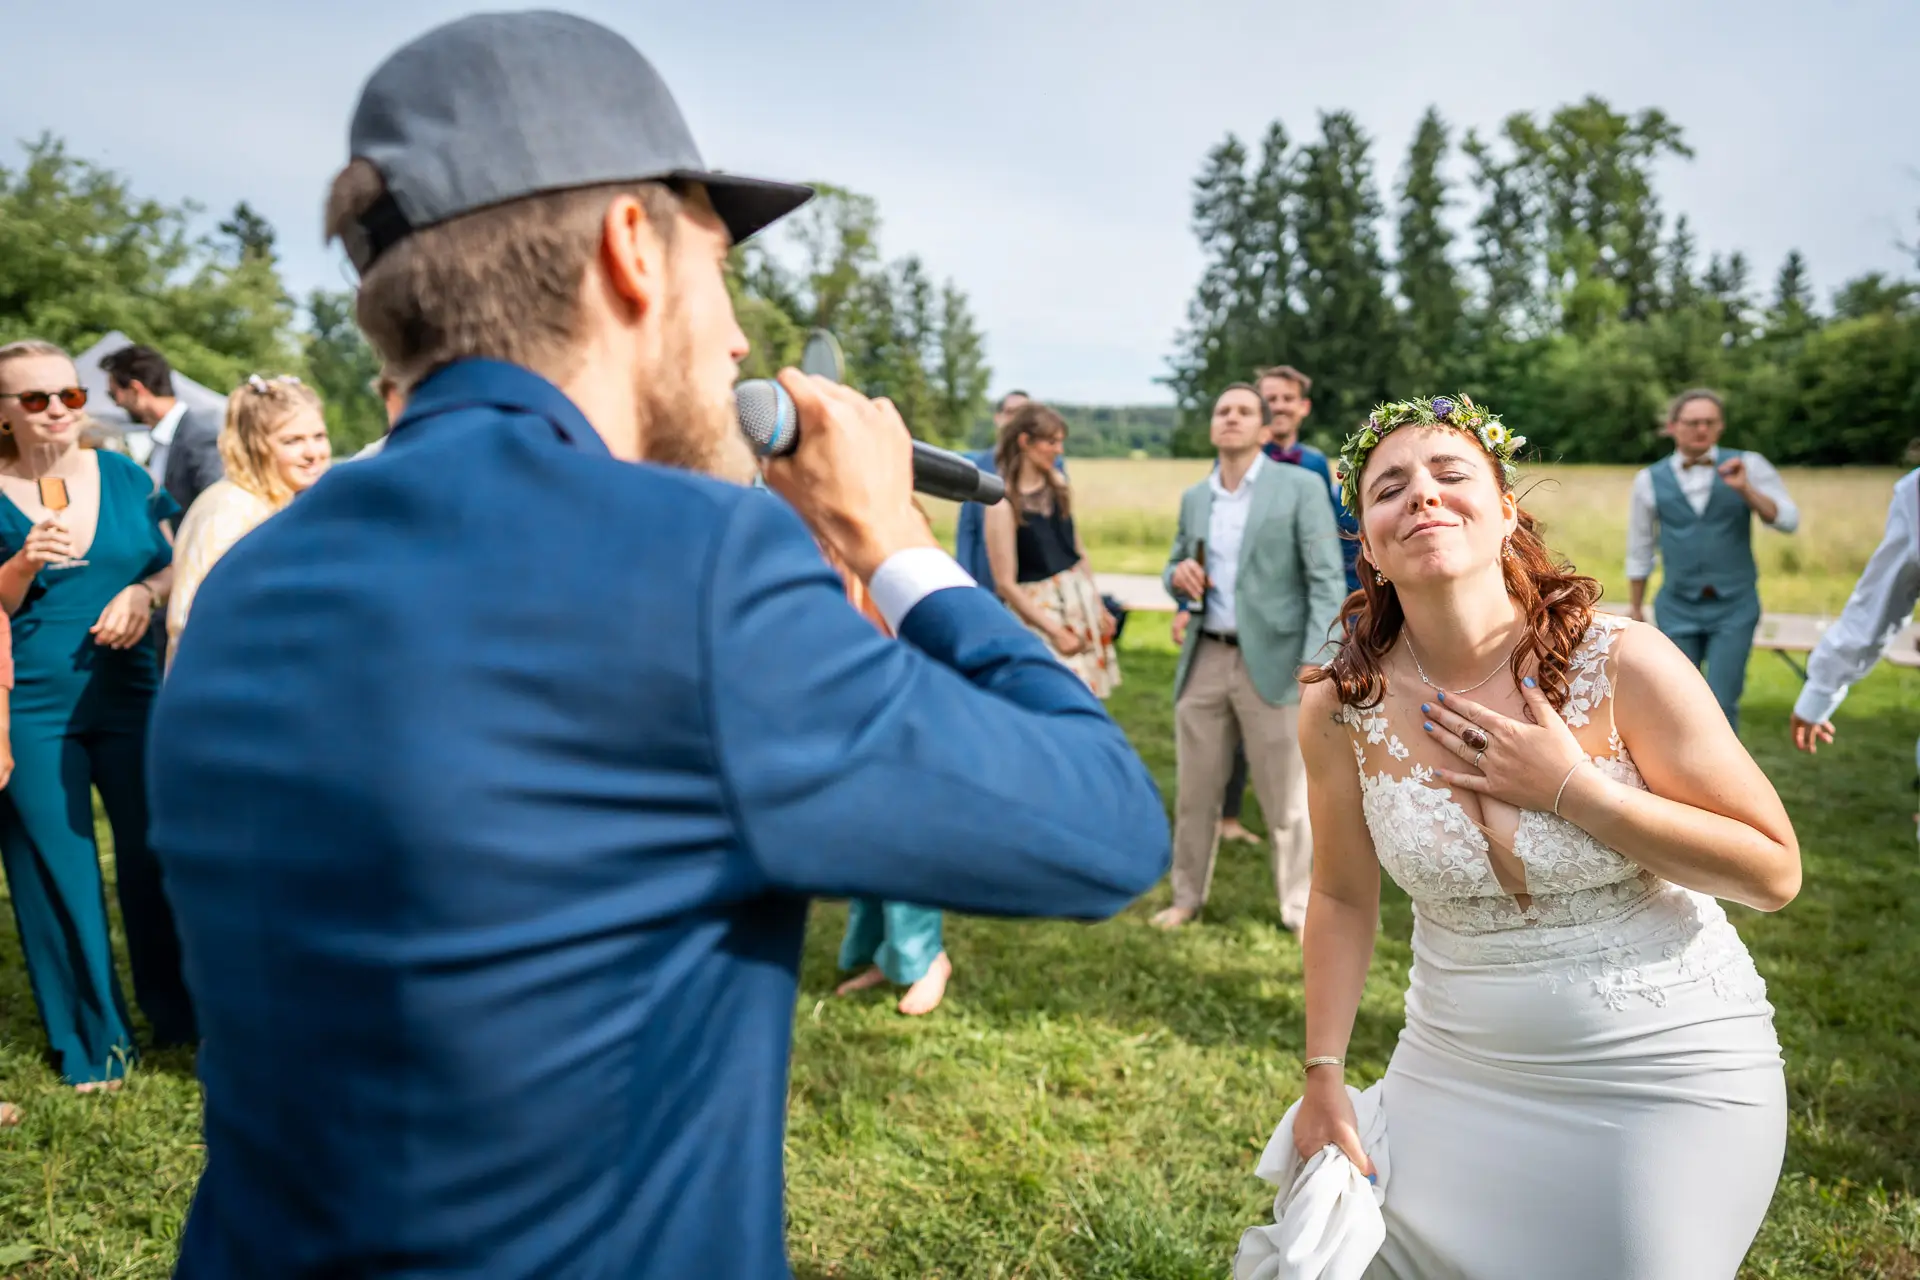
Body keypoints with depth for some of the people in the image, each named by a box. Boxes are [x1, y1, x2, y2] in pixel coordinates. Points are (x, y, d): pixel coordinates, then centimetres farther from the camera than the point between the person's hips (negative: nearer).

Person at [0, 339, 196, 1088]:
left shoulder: (125, 478, 4)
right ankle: (91, 1041, 21)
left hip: (131, 694, 2)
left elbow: (175, 567, 8)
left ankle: (177, 1013, 26)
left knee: (154, 852, 8)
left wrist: (143, 594, -12)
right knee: (60, 872, 6)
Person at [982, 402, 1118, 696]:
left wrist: (1098, 605, 14)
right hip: (1038, 609, -7)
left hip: (1080, 601, 7)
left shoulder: (1058, 484, 3)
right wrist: (1055, 630, -14)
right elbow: (1005, 584, -15)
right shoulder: (1003, 504, -17)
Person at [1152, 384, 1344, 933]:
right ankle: (1187, 898, 27)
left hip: (1272, 662, -4)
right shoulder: (1194, 498, 11)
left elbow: (1326, 581, -8)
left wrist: (1317, 669, -18)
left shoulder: (1301, 487, -4)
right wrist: (1179, 575, -5)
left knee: (1286, 800, 3)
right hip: (1204, 660, 5)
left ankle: (1298, 909, 18)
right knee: (1194, 792, 12)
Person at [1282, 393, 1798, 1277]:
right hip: (1459, 1072, 2)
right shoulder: (1342, 708, -11)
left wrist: (1573, 790, -23)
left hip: (1671, 1075, -2)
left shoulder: (1623, 664, -18)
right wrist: (1323, 1078, 2)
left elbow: (1774, 872, -13)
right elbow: (1342, 900, 0)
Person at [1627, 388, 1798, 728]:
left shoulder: (1748, 466, -3)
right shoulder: (1651, 480, -1)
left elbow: (1787, 520, -11)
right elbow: (1640, 550, 10)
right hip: (1678, 610, 1)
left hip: (1735, 609, -1)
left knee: (1720, 704, -8)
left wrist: (1745, 489, -25)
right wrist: (1636, 607, 15)